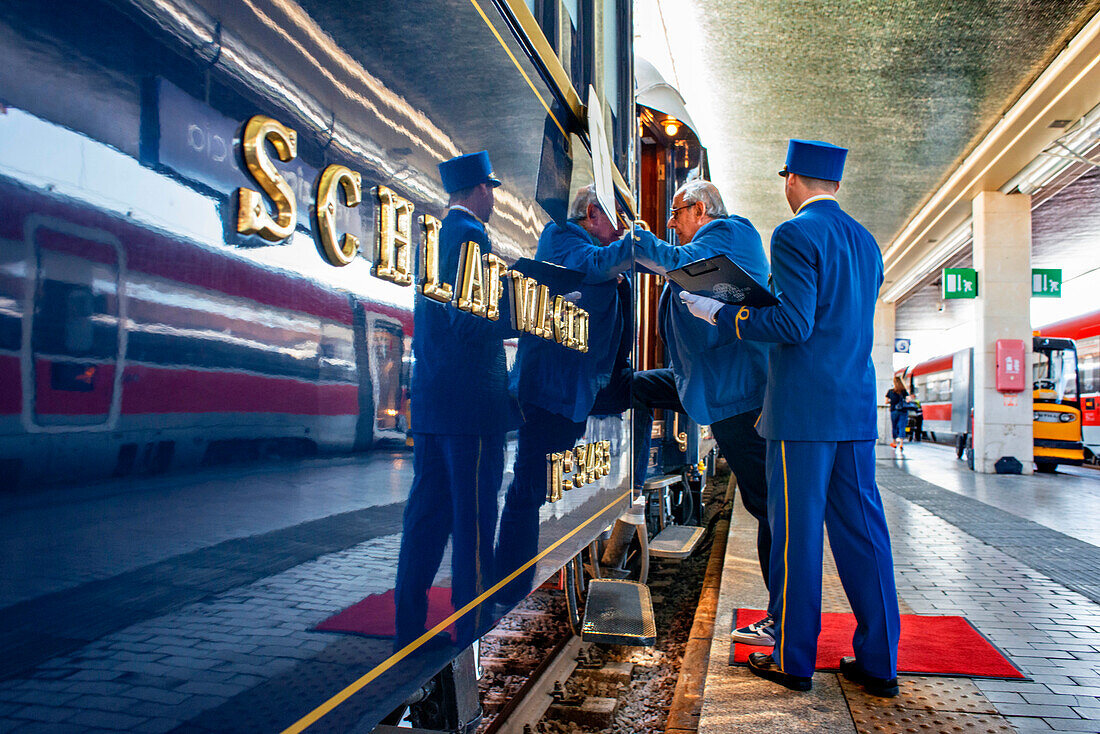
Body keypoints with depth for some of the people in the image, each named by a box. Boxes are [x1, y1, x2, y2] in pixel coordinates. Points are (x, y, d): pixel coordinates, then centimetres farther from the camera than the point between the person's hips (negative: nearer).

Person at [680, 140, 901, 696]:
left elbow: (794, 324, -17)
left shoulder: (795, 236, -8)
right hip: (857, 406, 8)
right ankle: (878, 664, 17)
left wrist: (721, 314, -6)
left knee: (796, 532, 1)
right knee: (862, 531, 10)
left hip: (803, 409, -7)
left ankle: (793, 660, 12)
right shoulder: (865, 241, 16)